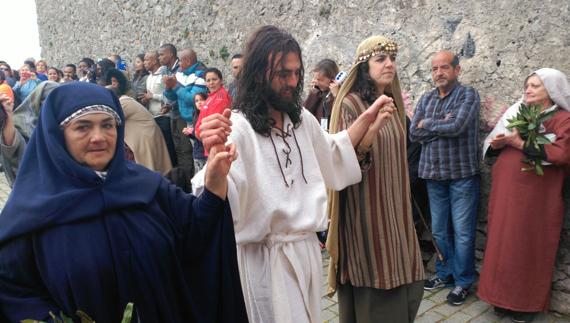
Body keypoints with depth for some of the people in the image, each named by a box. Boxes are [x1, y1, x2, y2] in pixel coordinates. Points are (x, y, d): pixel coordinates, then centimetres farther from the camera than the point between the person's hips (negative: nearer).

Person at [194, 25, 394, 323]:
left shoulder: (302, 119, 4)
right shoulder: (237, 128, -20)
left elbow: (330, 156, 20)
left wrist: (365, 119, 11)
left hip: (307, 248, 7)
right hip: (267, 257, -7)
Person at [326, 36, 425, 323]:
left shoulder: (392, 102, 9)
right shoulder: (350, 104, -13)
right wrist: (370, 127, -34)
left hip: (394, 206, 7)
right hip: (366, 210, -7)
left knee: (402, 277, 13)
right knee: (373, 283, 2)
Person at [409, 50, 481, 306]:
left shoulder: (468, 94, -5)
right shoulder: (426, 99, 10)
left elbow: (457, 126, -21)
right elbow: (413, 133, -1)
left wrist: (427, 124, -6)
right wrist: (441, 124, -12)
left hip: (462, 174, -5)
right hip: (433, 173, 5)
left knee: (462, 231, 2)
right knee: (439, 229, 14)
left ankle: (463, 281, 17)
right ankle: (444, 273, 30)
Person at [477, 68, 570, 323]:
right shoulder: (516, 113, 16)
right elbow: (491, 145, 18)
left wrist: (521, 143, -16)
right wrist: (497, 143, -5)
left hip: (535, 196, -5)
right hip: (505, 190, 5)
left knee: (529, 247, 1)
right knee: (503, 243, 7)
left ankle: (527, 302, 16)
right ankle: (504, 297, 19)